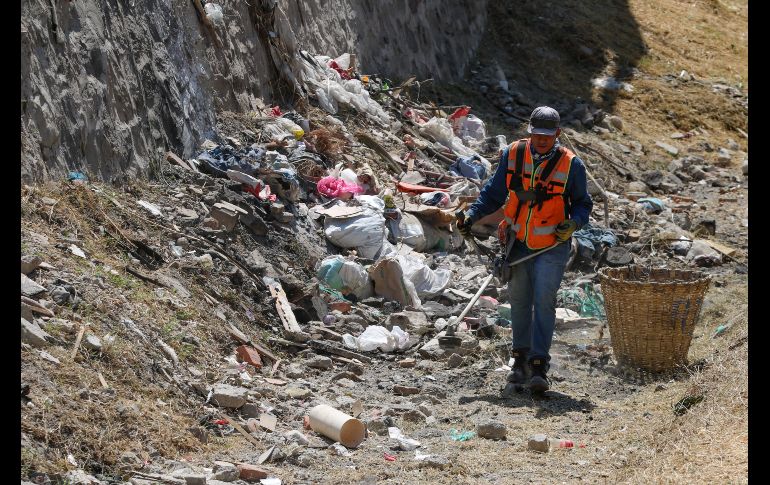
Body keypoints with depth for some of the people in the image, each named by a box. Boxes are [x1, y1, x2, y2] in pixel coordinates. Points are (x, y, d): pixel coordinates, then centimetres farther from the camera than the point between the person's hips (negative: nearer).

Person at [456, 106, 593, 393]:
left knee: (544, 301, -14)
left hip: (552, 246, -3)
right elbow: (494, 193, 9)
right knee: (519, 301, 13)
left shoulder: (571, 165, -9)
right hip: (517, 244, 4)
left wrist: (573, 222, -18)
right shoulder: (512, 155, -2)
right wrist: (472, 215, -4)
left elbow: (583, 204, 3)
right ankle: (521, 359, 28)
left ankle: (538, 367, -14)